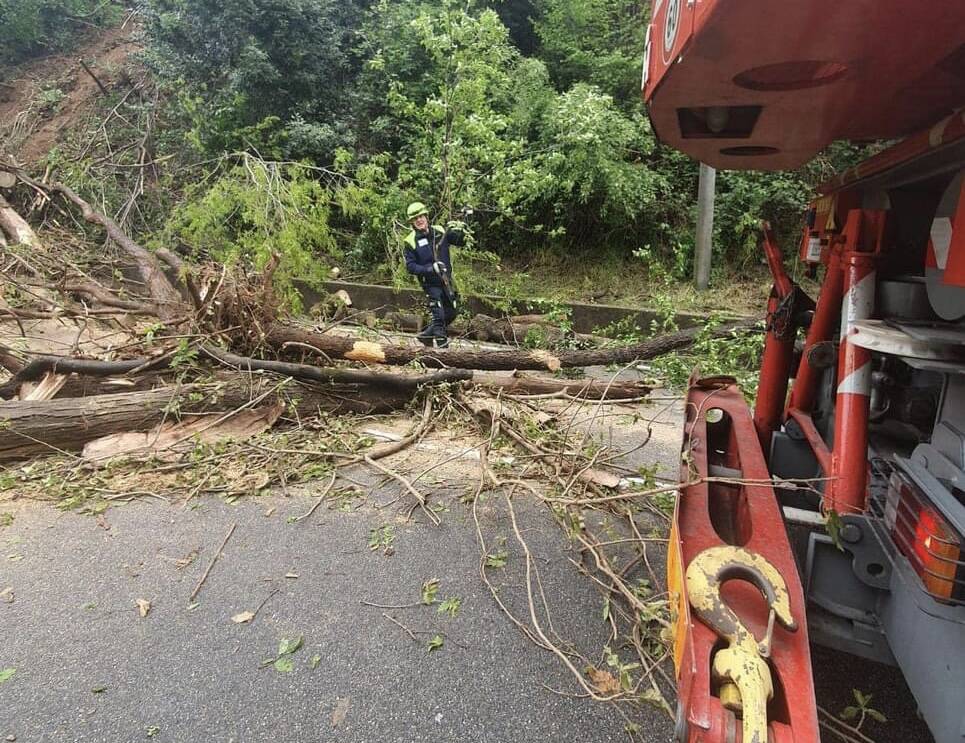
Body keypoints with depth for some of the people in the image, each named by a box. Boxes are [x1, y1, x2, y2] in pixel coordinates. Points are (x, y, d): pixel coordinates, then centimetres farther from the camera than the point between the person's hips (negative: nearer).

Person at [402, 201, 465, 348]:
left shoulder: (440, 232, -2)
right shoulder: (411, 241, -11)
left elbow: (460, 241, 6)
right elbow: (410, 266, -12)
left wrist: (457, 231, -14)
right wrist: (430, 269, -25)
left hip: (446, 279, 5)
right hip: (430, 282, -5)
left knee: (451, 312, 15)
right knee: (438, 315, -10)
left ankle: (428, 332, 30)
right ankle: (440, 340, 4)